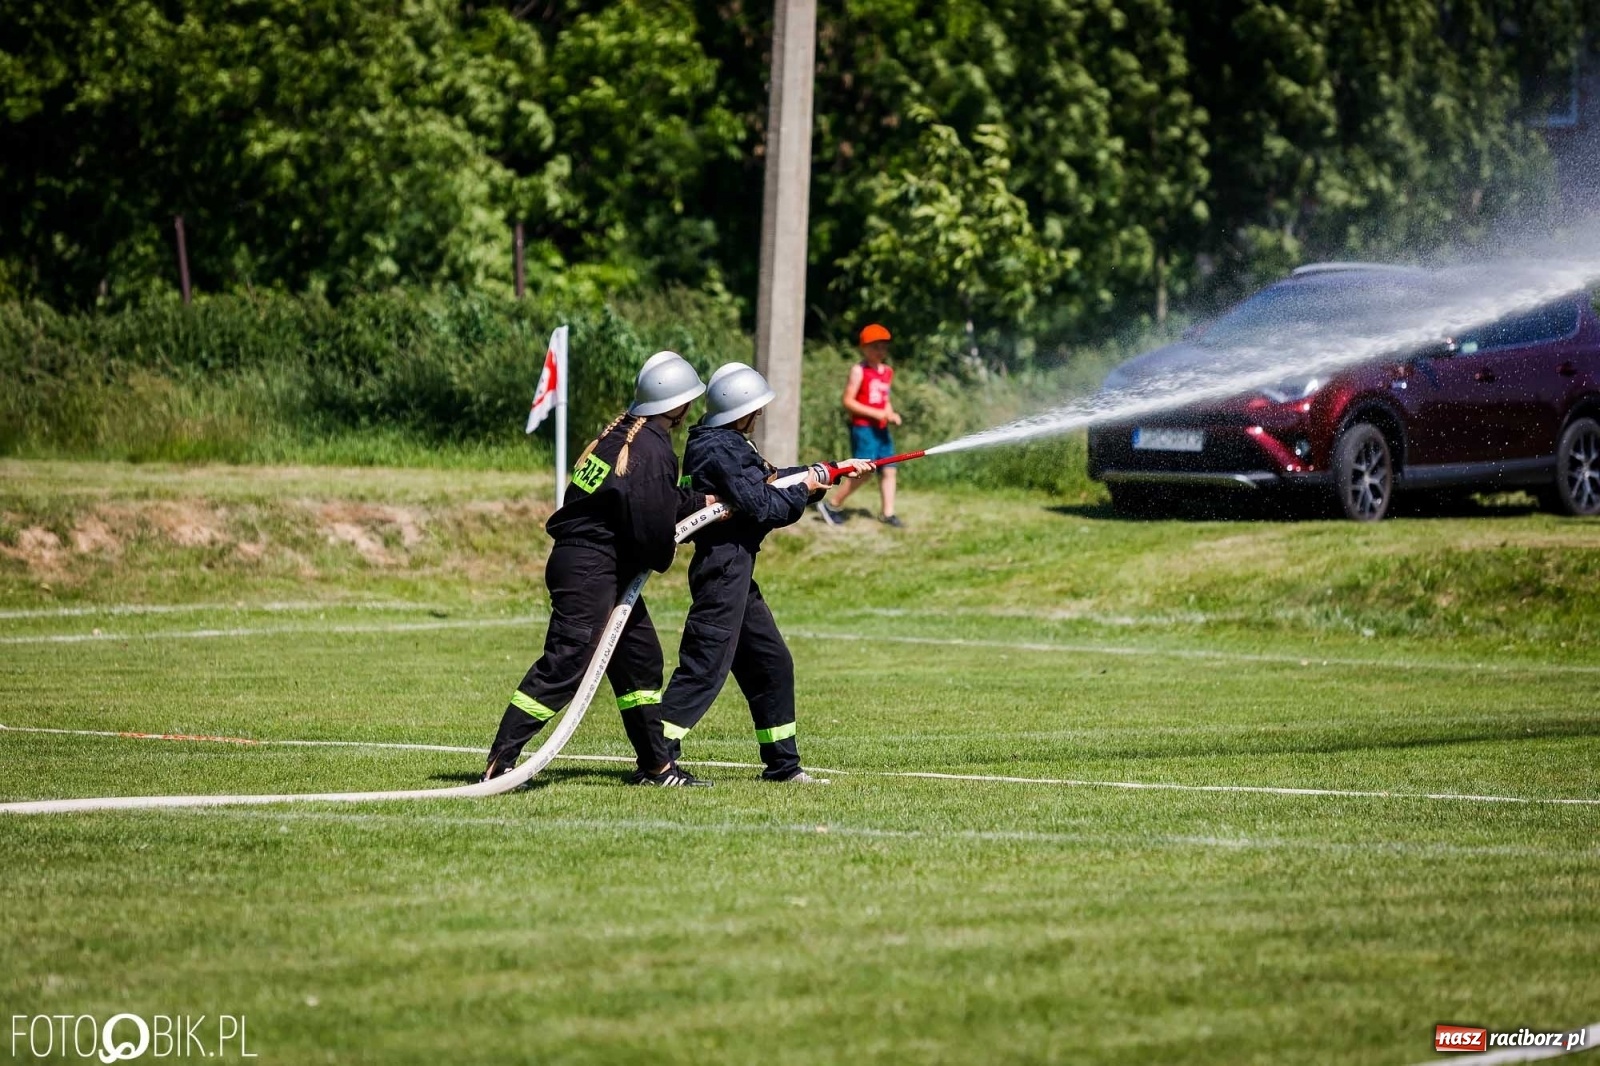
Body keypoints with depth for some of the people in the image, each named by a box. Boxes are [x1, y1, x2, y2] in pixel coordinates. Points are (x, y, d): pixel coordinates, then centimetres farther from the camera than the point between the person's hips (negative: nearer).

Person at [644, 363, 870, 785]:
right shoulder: (722, 449, -16)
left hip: (734, 571, 11)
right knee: (705, 666, -13)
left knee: (772, 663, 16)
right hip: (723, 566, -11)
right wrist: (805, 489, -2)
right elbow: (762, 506, -19)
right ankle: (657, 760, -16)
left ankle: (783, 763, 22)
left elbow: (770, 481, 25)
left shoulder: (727, 443, 16)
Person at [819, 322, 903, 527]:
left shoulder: (888, 372, 12)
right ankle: (832, 506, 5)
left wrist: (891, 414, 1)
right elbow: (848, 401, -13)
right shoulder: (859, 371, -9)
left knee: (889, 470, 2)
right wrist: (877, 414, -18)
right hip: (863, 428, -7)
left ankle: (888, 513, 8)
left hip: (882, 429, 7)